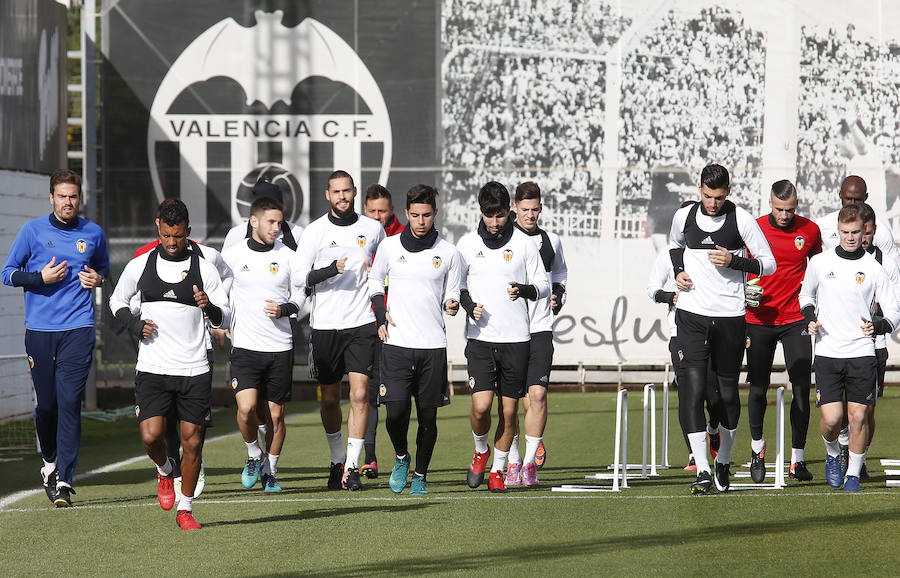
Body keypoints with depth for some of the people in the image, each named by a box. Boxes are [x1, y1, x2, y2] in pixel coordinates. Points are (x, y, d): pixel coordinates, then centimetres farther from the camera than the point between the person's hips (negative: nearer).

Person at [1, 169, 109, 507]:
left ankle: (64, 481, -11)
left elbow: (103, 266, 27)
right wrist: (40, 278, -10)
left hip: (78, 330, 0)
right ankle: (50, 462, 32)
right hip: (39, 330, 0)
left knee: (69, 403, -11)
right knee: (45, 404, 5)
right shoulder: (32, 231, 3)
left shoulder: (93, 234, 8)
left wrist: (98, 278, 3)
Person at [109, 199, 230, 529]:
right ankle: (165, 472, 20)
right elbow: (117, 300, 19)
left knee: (192, 441, -1)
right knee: (151, 436, -14)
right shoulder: (140, 266, 5)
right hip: (152, 368, 0)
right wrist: (135, 325, 0)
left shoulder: (204, 269, 3)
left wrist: (210, 308, -18)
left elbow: (226, 316, 5)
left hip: (195, 371, 0)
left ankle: (185, 509, 14)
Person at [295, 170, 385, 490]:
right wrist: (330, 271, -17)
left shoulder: (373, 229, 6)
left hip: (362, 324, 0)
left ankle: (352, 467, -8)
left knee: (360, 394, -11)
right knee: (329, 399, 8)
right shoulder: (315, 232, 0)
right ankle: (337, 461, 27)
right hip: (325, 325, 0)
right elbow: (299, 278, -2)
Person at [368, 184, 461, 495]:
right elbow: (375, 281, 19)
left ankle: (420, 475, 19)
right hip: (397, 342, -1)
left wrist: (452, 304, -11)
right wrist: (381, 315, 5)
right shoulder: (389, 247, 5)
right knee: (396, 411, -11)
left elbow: (452, 294, 13)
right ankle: (401, 457, 18)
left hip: (433, 344, 1)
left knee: (428, 416, 2)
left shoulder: (448, 253, 5)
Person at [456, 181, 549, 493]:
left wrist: (524, 289, -14)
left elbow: (544, 285, 8)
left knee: (509, 411, 2)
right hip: (480, 338, 0)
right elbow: (456, 285, 14)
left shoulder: (524, 243, 2)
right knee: (481, 406, -13)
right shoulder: (467, 244, 5)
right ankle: (481, 450, 16)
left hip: (516, 338, 0)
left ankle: (497, 470, 19)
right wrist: (468, 305, -6)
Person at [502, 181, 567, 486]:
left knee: (537, 395, -11)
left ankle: (531, 463, -3)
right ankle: (513, 461, 16)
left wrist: (558, 296, 11)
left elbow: (560, 275, 29)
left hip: (540, 328, 1)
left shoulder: (551, 241, 12)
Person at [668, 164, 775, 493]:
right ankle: (702, 471, -18)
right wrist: (678, 272, 9)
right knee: (692, 388, -14)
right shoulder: (684, 216, 4)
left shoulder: (741, 220, -5)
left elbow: (769, 264, 1)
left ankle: (723, 461, 31)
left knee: (727, 392, 8)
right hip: (691, 315, 1)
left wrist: (734, 261, -14)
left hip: (730, 317, -1)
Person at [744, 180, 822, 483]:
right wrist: (745, 292, -12)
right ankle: (757, 445, 29)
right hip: (759, 319, 0)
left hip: (796, 320, 0)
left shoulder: (810, 230, 2)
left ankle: (797, 459, 1)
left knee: (801, 389, -8)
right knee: (758, 388, 3)